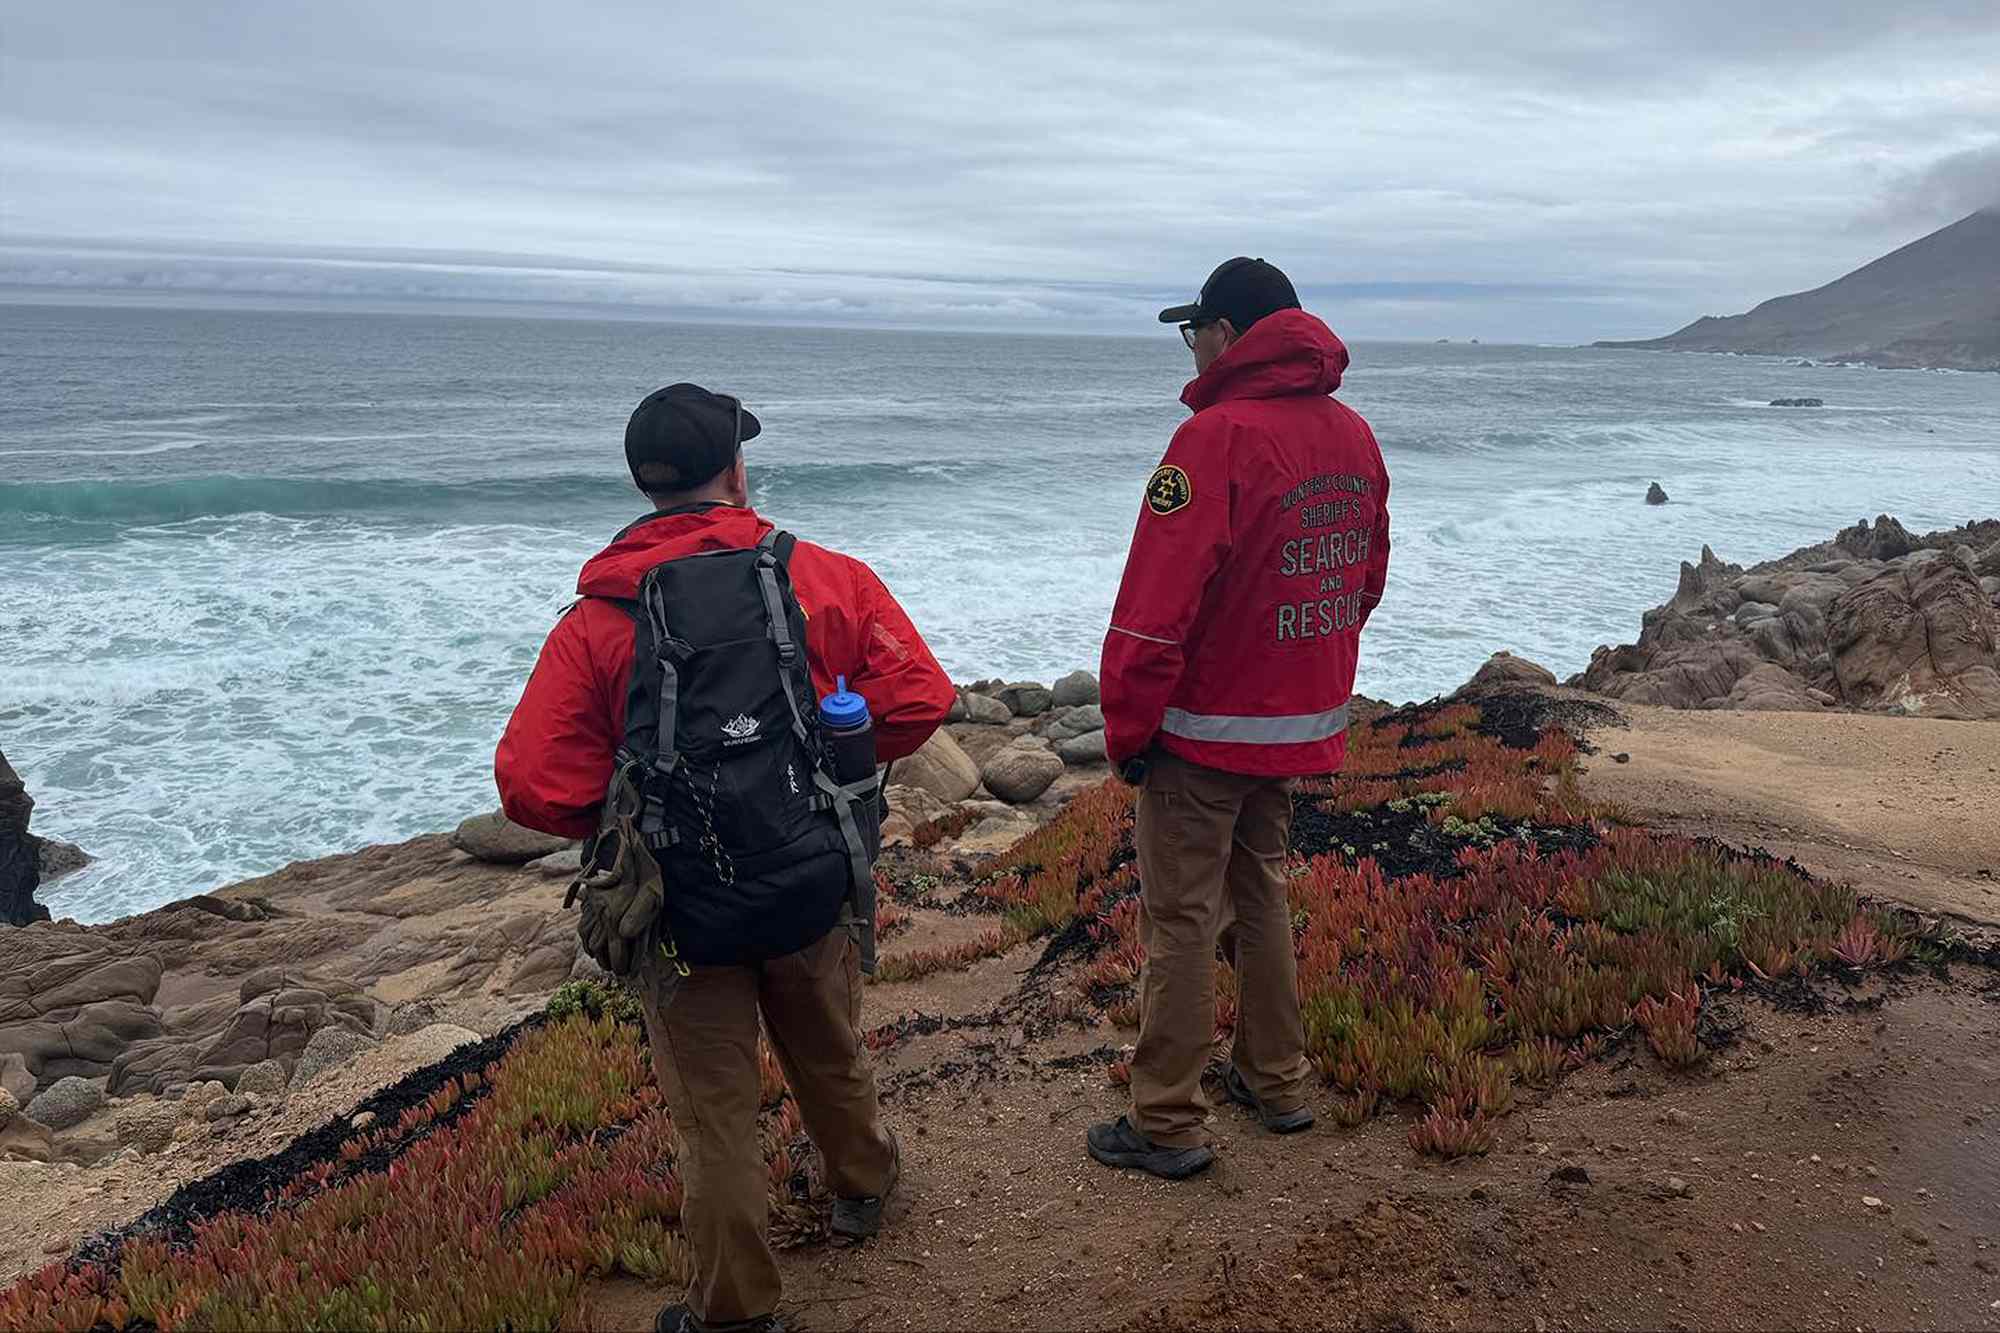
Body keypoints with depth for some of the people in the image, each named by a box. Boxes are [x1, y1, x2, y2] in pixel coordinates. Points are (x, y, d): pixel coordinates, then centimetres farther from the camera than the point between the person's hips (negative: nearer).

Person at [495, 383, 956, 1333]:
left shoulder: (595, 623, -12)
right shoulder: (830, 579, -10)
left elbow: (533, 787, -18)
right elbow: (918, 701, -12)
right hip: (817, 888, 2)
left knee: (714, 1113, 14)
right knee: (830, 1056, 28)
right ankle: (861, 1188, 53)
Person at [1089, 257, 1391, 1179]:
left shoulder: (1218, 437, -20)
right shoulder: (1352, 434, 6)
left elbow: (1157, 602, -22)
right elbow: (1366, 579, 14)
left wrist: (1127, 725, -12)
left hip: (1206, 730, -8)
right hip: (1303, 723, 8)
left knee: (1178, 921, 2)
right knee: (1259, 894, 22)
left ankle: (1167, 1126, 11)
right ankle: (1277, 1083, 32)